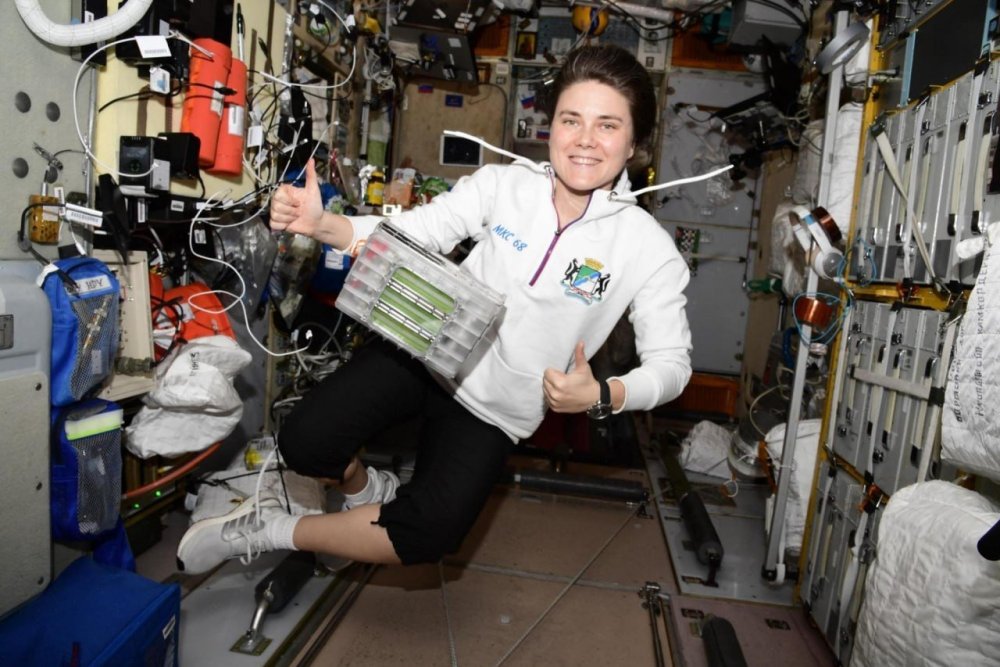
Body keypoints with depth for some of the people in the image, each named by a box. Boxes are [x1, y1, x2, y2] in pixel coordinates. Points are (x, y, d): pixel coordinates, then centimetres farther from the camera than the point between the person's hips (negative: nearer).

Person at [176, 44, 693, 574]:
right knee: (303, 442, -16)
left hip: (493, 412, 0)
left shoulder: (647, 247, -11)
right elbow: (408, 233, -10)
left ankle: (270, 530, 7)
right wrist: (320, 224, -28)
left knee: (430, 536, -18)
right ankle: (366, 488, 23)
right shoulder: (504, 184, -8)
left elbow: (671, 361, -8)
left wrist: (600, 396, -28)